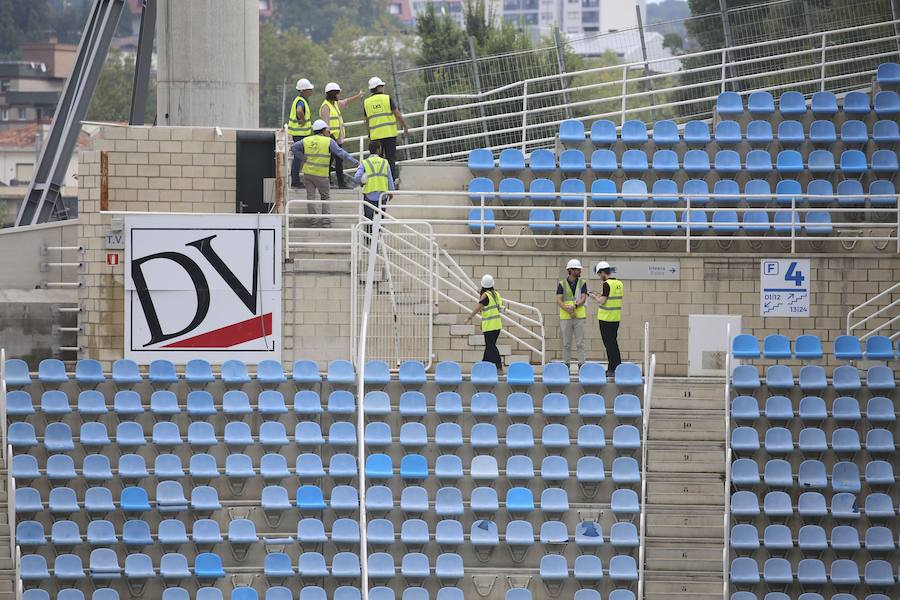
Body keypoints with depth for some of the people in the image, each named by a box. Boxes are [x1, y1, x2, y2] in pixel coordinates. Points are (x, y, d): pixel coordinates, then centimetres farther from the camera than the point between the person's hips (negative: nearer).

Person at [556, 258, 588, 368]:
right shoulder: (562, 284, 1)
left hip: (579, 317, 0)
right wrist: (568, 310, -22)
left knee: (580, 342, 0)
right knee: (566, 343, 5)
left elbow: (583, 299, -7)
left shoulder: (582, 283, 3)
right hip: (565, 317, 0)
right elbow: (558, 301, -8)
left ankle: (581, 364, 3)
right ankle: (566, 365, 11)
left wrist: (574, 306, -24)